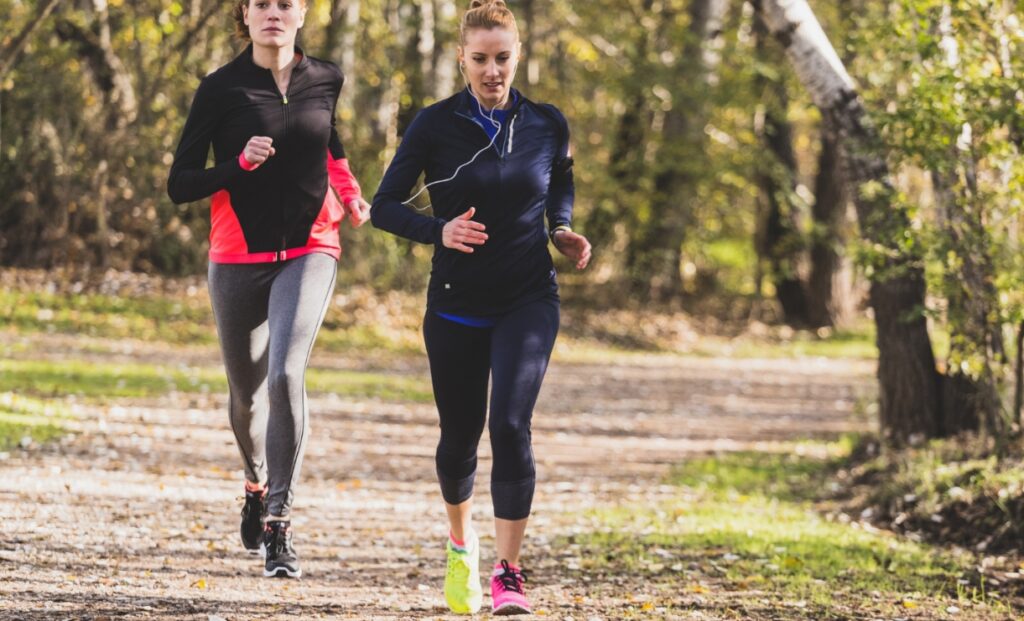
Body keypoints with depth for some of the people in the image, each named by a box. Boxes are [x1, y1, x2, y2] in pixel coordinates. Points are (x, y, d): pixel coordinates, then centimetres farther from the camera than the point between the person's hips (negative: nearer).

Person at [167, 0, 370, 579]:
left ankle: (280, 521, -19)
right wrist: (239, 165, -21)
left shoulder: (326, 80, 3)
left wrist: (350, 196, 9)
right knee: (247, 392, 13)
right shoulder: (222, 89, -5)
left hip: (309, 252, 0)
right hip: (239, 258, 0)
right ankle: (257, 481, 46)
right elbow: (180, 185, -6)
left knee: (286, 373, -23)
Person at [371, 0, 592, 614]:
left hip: (529, 301, 0)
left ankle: (509, 574, -12)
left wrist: (563, 230, 0)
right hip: (457, 305, 0)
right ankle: (462, 542, 41)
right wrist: (438, 230, -21)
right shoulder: (435, 125, -6)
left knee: (510, 425, -19)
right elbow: (384, 206, -3)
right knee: (459, 437, 10)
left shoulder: (547, 124, 0)